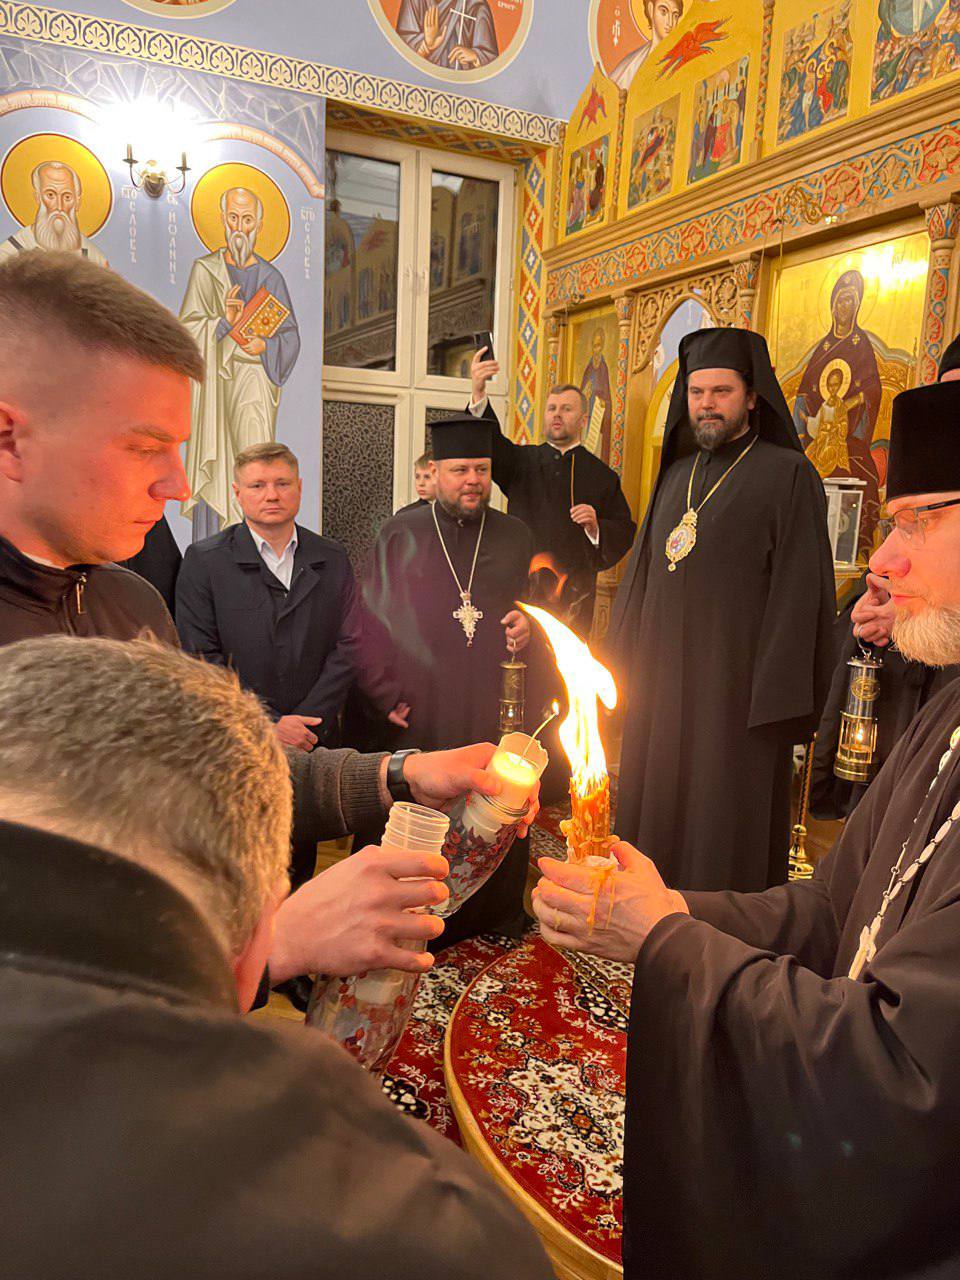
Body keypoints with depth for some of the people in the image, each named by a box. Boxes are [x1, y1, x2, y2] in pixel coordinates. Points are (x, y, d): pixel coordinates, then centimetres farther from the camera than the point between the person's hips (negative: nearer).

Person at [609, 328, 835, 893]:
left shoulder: (788, 474, -6)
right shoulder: (677, 473, 14)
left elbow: (798, 592, -11)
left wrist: (776, 699, -17)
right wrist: (624, 664, 14)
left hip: (734, 684, -6)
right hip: (663, 675, 6)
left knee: (722, 820, 1)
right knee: (656, 811, 13)